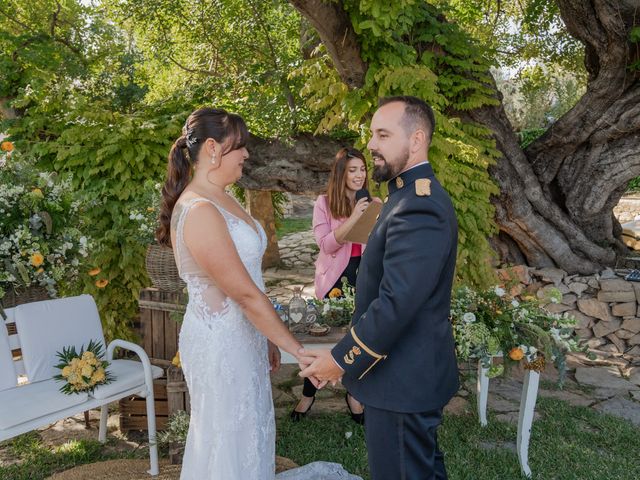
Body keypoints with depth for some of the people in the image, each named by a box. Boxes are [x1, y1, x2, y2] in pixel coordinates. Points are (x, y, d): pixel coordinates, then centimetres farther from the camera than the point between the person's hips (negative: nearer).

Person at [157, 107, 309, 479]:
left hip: (243, 336, 9)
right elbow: (246, 294, -24)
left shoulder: (223, 199, 6)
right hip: (220, 341, -9)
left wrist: (268, 339, 13)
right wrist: (298, 349, -18)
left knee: (250, 431, 23)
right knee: (230, 441, 10)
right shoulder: (199, 211, -24)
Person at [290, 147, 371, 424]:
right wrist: (352, 219, -26)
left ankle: (353, 395, 30)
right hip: (334, 277, -3)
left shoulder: (368, 203, 4)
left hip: (362, 276, 3)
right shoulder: (324, 203, -7)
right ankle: (308, 393, 27)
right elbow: (326, 245, -15)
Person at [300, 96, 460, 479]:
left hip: (403, 378, -9)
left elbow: (396, 304, -29)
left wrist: (342, 360, -18)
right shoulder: (416, 194, 9)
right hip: (416, 370, 10)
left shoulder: (419, 207, -24)